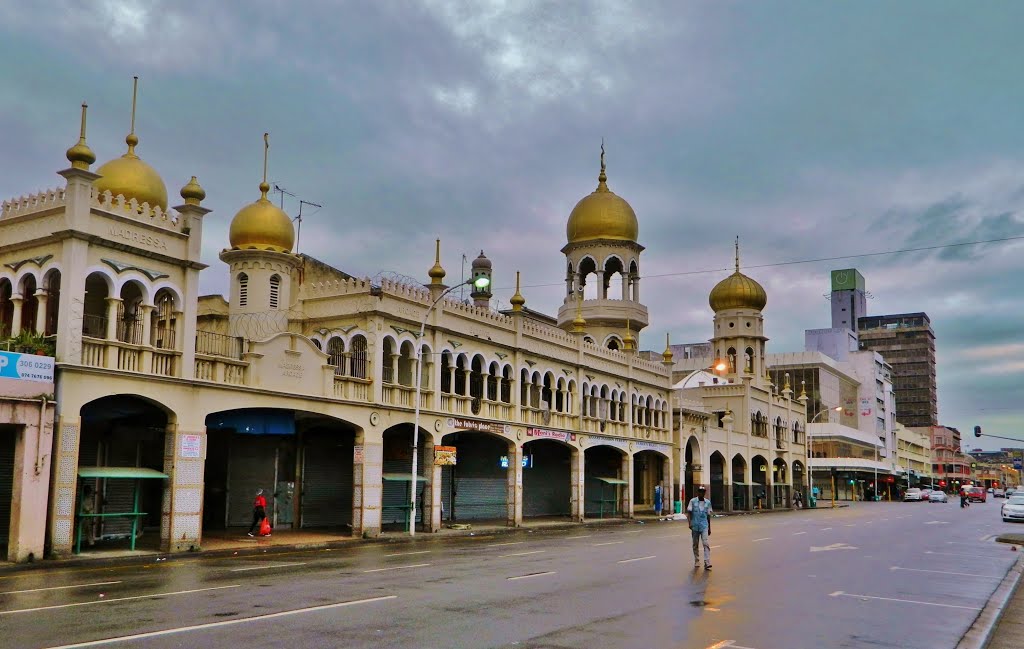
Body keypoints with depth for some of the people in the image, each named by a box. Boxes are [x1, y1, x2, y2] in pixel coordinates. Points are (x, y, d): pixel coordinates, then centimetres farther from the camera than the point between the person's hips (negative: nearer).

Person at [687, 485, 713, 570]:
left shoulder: (708, 502, 6)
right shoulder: (693, 501, 0)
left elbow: (708, 515, 13)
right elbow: (689, 512, -2)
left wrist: (709, 528, 16)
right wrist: (690, 523, -16)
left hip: (704, 526, 0)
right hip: (695, 526, 0)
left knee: (706, 543, -13)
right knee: (695, 545, 9)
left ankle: (707, 563, -18)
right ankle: (696, 562, 23)